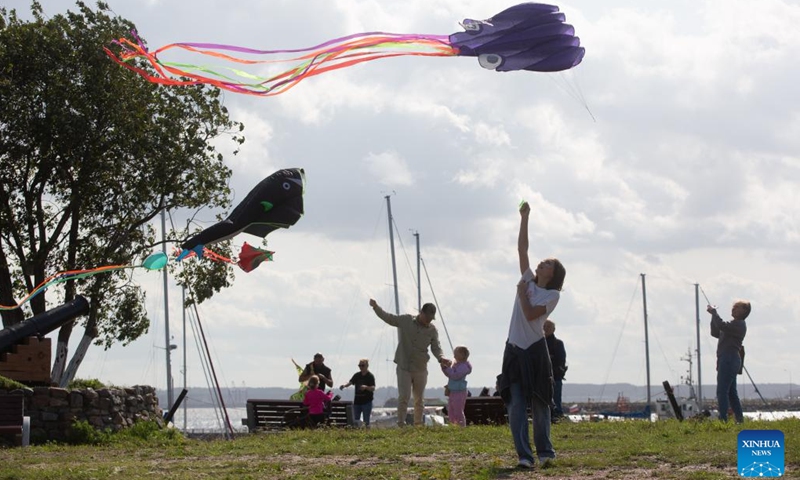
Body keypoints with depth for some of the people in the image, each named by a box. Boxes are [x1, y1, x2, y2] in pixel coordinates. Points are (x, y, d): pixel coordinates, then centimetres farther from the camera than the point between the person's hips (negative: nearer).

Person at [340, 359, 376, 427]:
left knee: (366, 421, -3)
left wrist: (366, 387, -35)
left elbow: (373, 388, -15)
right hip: (357, 401, 5)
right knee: (355, 420, 5)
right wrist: (344, 385, -20)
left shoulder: (370, 376, -5)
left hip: (366, 401, -5)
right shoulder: (357, 375, 10)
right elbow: (350, 382, 2)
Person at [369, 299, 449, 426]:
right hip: (404, 367, -3)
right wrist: (376, 307, -12)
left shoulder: (432, 330, 2)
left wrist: (441, 358, -24)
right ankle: (401, 424, -9)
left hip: (420, 369, 3)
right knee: (404, 396, -12)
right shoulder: (405, 321, -2)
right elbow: (388, 318, 2)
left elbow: (436, 347, -3)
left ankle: (418, 424, 18)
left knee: (419, 399, 10)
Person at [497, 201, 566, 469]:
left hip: (535, 351, -4)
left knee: (539, 403, 1)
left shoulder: (552, 295, -1)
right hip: (514, 350, 4)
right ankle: (524, 456, -9)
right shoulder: (529, 281, 12)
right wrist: (524, 218, 5)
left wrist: (522, 293, -3)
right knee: (516, 404, -6)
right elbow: (522, 249, 8)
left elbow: (530, 314, -15)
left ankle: (544, 452, 12)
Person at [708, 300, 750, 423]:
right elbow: (716, 333, 23)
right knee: (731, 392, 13)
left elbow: (721, 326, -26)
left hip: (729, 360, -11)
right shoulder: (734, 324, 23)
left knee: (722, 391, -14)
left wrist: (714, 312, -14)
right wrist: (713, 316, 12)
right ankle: (740, 420, 15)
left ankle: (723, 419, -18)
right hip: (729, 361, 11)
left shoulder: (739, 324, -9)